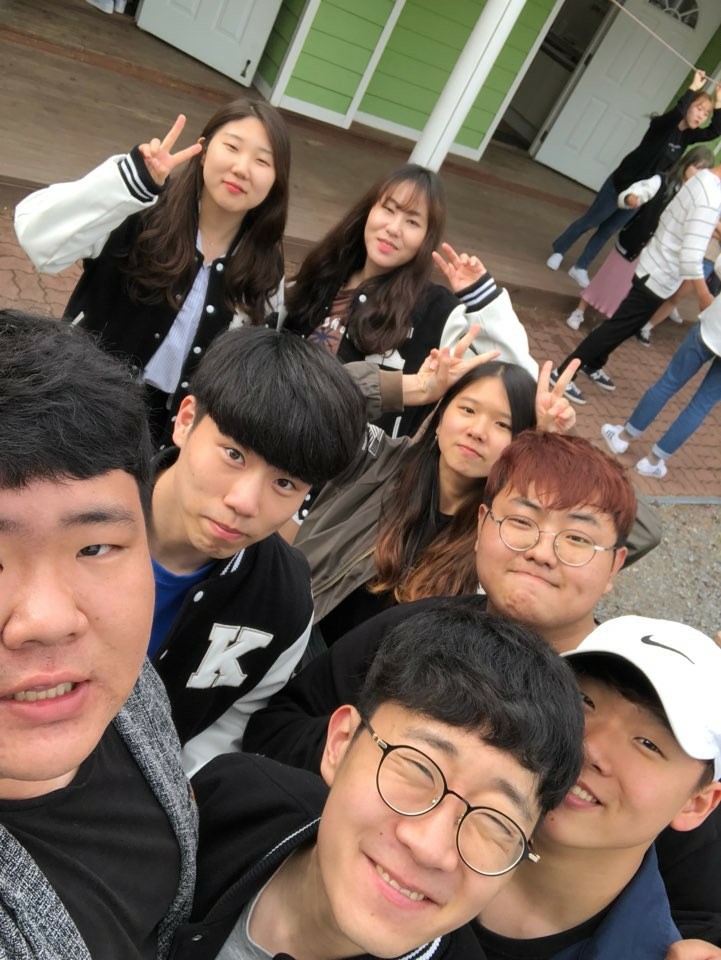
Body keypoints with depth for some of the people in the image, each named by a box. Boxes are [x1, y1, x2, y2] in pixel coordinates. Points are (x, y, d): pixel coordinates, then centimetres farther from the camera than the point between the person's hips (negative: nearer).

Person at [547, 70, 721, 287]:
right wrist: (693, 88, -35)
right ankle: (558, 251, 25)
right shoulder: (663, 125, -18)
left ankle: (580, 268, 22)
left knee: (607, 231, 13)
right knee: (589, 221, 7)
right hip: (621, 184, -6)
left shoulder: (687, 136, 2)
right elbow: (676, 114, -40)